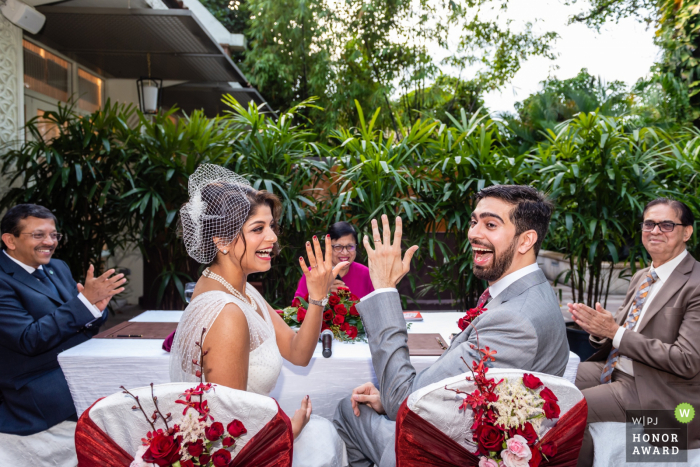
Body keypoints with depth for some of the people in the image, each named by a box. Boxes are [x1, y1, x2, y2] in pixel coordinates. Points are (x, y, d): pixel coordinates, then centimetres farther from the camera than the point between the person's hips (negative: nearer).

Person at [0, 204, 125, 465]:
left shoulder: (57, 268, 11)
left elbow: (88, 326, 12)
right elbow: (29, 339, -20)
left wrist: (96, 306, -13)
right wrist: (85, 300, -24)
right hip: (40, 388, -8)